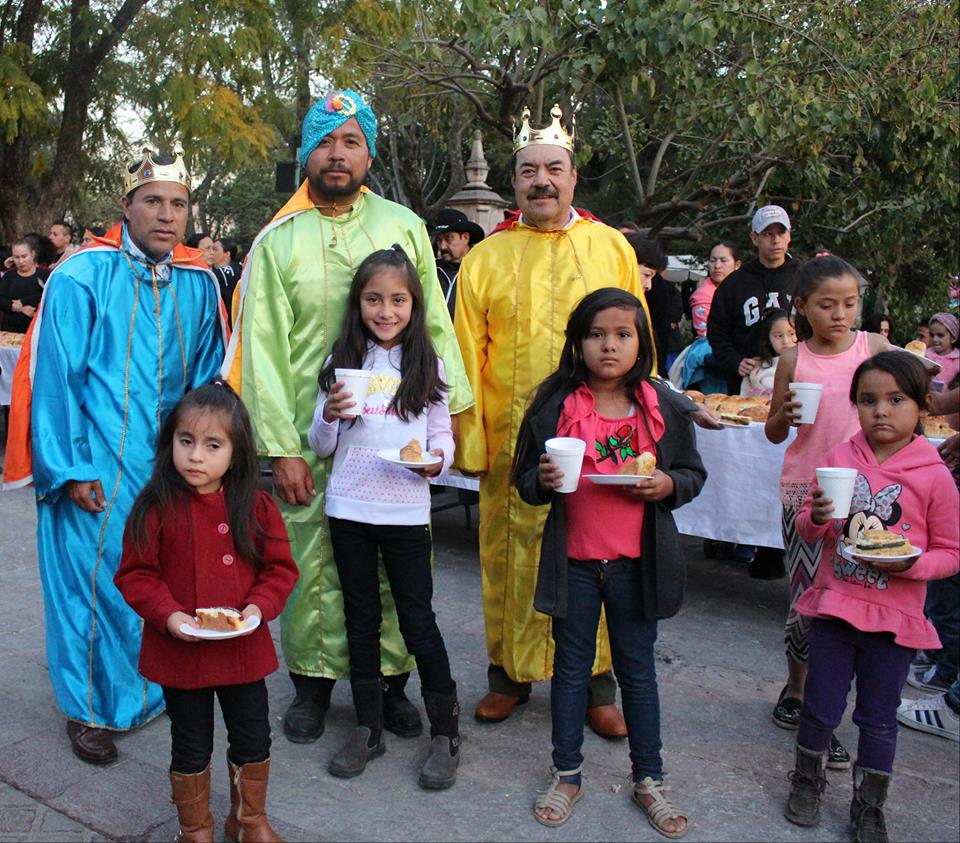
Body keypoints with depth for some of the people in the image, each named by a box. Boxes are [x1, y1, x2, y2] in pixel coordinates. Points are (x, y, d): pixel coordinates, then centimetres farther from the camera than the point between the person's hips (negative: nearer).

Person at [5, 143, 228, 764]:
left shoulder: (198, 284, 5)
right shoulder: (80, 277, -8)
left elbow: (208, 380, 12)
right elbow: (54, 378, -8)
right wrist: (70, 469, -11)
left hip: (173, 464, 4)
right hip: (96, 469, -4)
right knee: (94, 579, 3)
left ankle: (157, 686, 32)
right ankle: (90, 707, 22)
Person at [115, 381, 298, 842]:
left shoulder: (255, 507, -6)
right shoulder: (155, 509, -12)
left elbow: (280, 568, -2)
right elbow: (135, 575, -9)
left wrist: (259, 607, -18)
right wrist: (168, 615, -22)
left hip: (243, 648, 2)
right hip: (179, 650, -2)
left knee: (253, 739, 18)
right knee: (191, 747, 16)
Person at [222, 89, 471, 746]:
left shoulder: (404, 225, 8)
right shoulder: (278, 242, 3)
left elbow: (434, 323, 8)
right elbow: (262, 348, -1)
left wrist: (444, 409, -2)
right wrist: (280, 447, -8)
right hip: (310, 437, -1)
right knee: (312, 559, 6)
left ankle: (392, 680, 23)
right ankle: (313, 681, 25)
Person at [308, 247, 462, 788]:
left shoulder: (427, 366, 0)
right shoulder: (343, 363, 3)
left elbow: (443, 435, 2)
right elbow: (322, 446, 4)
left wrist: (437, 460, -19)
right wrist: (329, 417, -17)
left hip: (407, 510, -2)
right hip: (349, 509, 2)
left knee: (418, 621, 4)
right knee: (361, 619, 13)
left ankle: (446, 733, 18)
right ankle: (369, 728, 27)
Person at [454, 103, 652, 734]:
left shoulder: (612, 248, 6)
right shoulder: (485, 258, 5)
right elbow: (467, 355, 4)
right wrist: (470, 442, -1)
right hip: (512, 443, 0)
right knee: (511, 557, 9)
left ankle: (597, 681, 23)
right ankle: (509, 674, 27)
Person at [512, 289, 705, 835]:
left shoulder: (664, 406, -3)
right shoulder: (554, 405, -5)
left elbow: (694, 473, 6)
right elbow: (525, 478, 3)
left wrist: (668, 485, -15)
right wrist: (543, 481, -20)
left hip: (637, 562, 0)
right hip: (573, 561, 0)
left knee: (637, 668, 14)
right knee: (572, 666, 15)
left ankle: (649, 780, 30)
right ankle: (567, 774, 32)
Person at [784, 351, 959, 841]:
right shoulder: (838, 459, -3)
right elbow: (807, 529, 6)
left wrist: (911, 563, -22)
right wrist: (816, 517, -16)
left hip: (895, 618, -1)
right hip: (834, 607, 1)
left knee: (878, 718, 13)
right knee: (821, 707, 12)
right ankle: (808, 781, 37)